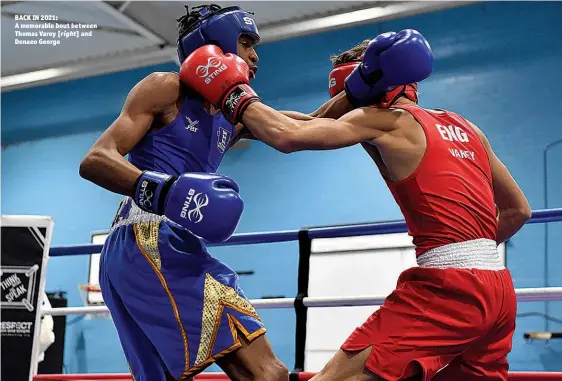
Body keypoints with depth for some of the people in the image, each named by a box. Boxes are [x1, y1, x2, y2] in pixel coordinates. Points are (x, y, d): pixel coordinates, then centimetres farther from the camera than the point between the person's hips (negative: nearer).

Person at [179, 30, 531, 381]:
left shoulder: (383, 120, 0)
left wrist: (236, 97, 5)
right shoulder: (466, 128, 21)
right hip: (499, 289, 8)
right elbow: (519, 210, 25)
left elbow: (288, 136, -10)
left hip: (447, 286, -8)